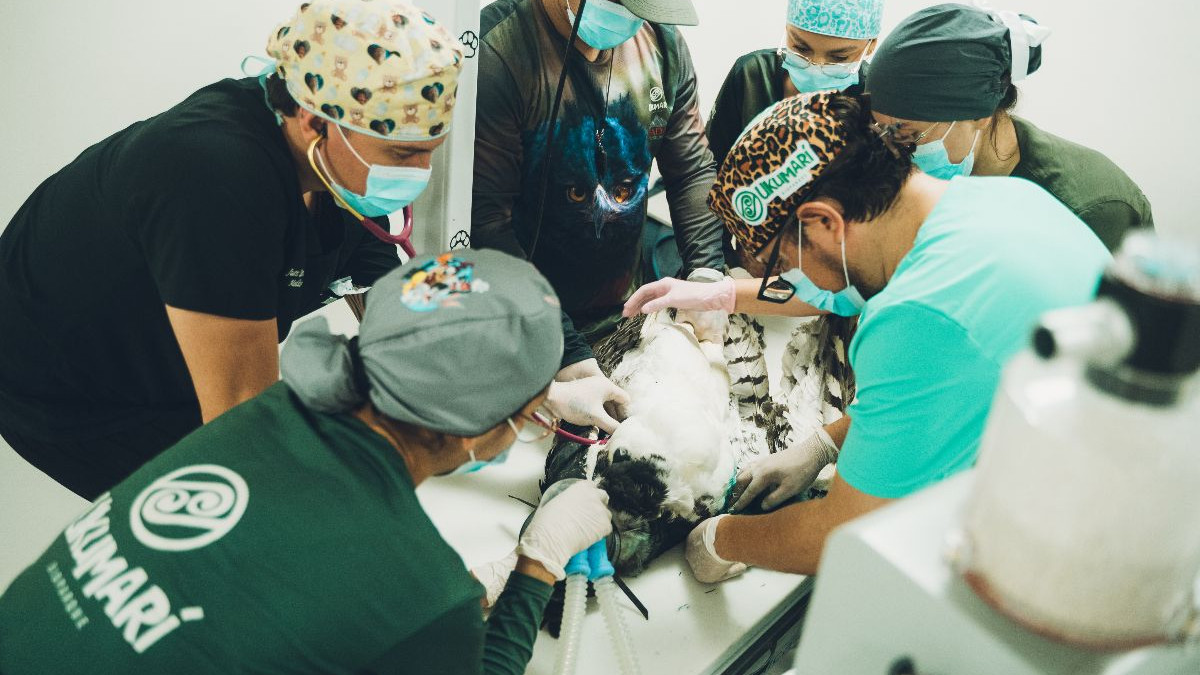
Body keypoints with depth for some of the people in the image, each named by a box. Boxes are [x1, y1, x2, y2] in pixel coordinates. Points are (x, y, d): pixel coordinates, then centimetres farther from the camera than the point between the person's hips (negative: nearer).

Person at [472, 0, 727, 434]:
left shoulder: (662, 40, -4)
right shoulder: (494, 52, -22)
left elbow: (693, 168, 4)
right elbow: (487, 223, -24)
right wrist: (567, 358, -26)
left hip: (625, 313, 5)